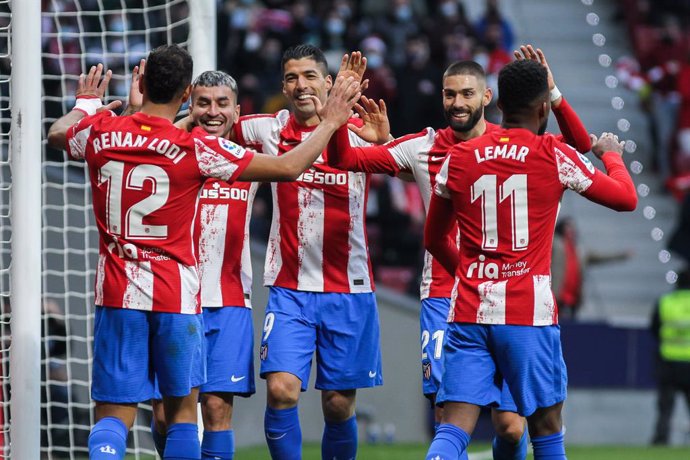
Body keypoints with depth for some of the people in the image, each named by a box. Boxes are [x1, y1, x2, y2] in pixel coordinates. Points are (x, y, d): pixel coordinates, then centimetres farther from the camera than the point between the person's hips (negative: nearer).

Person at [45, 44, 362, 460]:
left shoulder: (99, 132, -1)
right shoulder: (196, 148, -10)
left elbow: (58, 134, 26)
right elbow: (289, 167, -7)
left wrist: (86, 103, 46)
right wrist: (331, 121, 7)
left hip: (116, 294, 2)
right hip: (177, 298, -2)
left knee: (114, 416, 0)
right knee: (182, 409, 12)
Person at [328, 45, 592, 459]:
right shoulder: (424, 148, 5)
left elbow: (579, 145, -13)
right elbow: (344, 160, 2)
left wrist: (552, 93, -28)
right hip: (443, 297, 1)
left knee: (511, 425, -4)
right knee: (448, 417, -11)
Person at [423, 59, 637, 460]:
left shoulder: (458, 159, 7)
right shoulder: (554, 156, -3)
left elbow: (435, 240, 20)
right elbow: (626, 198, 11)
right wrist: (612, 154, 32)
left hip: (467, 311, 2)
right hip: (528, 313, -2)